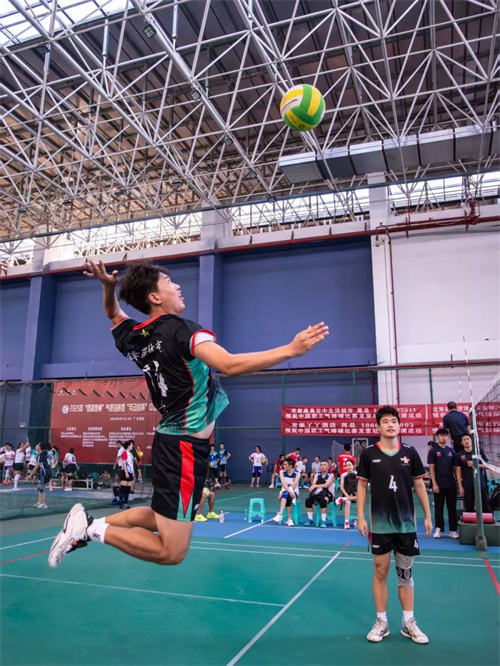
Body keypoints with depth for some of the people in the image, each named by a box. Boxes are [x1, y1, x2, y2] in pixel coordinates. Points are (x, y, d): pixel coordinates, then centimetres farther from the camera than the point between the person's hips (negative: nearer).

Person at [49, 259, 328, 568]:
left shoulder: (134, 336, 6)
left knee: (159, 518, 29)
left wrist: (108, 285, 12)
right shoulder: (181, 329, -17)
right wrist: (290, 350, -32)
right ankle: (94, 529, 1)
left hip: (171, 440, 9)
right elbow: (230, 365, -32)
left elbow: (114, 313, 30)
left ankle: (92, 521, 24)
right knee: (172, 551, 1)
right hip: (186, 446, -9)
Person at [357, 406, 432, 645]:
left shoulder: (410, 452, -1)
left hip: (406, 523, 2)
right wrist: (360, 516, -5)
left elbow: (419, 485, 6)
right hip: (380, 523, -1)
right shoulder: (368, 453, -6)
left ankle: (409, 623, 25)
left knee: (405, 573, 11)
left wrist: (428, 515, 4)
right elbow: (362, 485, -1)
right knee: (380, 572, 7)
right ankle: (381, 622, 21)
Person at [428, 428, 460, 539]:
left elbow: (455, 468, 11)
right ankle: (439, 529, 11)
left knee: (452, 507, 6)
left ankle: (453, 530, 14)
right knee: (439, 507, 4)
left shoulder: (451, 451, 9)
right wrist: (434, 484, -11)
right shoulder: (433, 451, -1)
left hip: (451, 484, 3)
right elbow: (431, 468, -4)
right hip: (439, 484, -3)